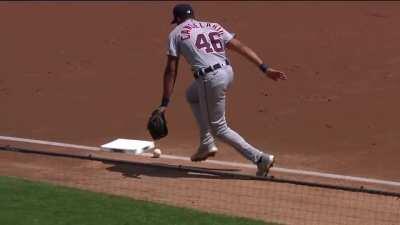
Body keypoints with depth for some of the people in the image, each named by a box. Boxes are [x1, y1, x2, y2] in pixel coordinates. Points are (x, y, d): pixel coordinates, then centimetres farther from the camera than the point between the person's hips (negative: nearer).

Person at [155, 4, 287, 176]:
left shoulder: (176, 34, 6)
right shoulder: (213, 26, 19)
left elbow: (171, 71, 0)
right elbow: (241, 48, 8)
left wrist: (164, 103, 0)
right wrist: (265, 69, 4)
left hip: (210, 80, -7)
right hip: (227, 72, 7)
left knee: (219, 128, 7)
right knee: (192, 96, 33)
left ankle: (260, 158, -1)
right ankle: (207, 144, 29)